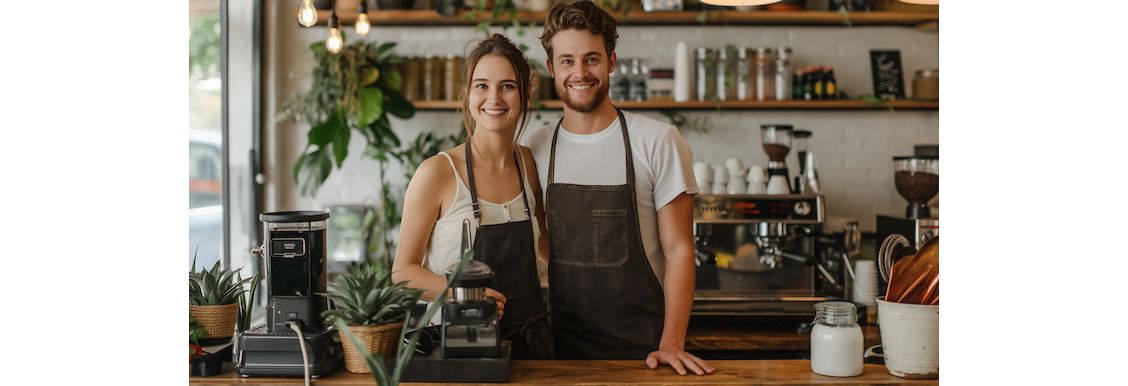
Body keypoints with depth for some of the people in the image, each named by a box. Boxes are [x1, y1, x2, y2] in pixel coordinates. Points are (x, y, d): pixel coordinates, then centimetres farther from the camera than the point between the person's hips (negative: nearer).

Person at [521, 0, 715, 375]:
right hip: (563, 345, 2)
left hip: (643, 344, -2)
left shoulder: (658, 141, -6)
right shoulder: (532, 148, 2)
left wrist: (671, 344, -14)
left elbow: (678, 249, -6)